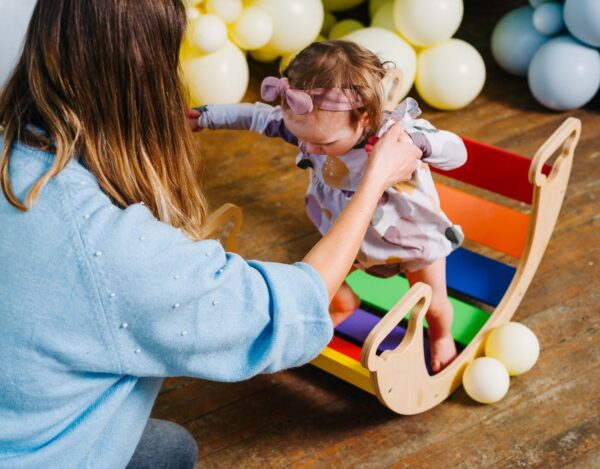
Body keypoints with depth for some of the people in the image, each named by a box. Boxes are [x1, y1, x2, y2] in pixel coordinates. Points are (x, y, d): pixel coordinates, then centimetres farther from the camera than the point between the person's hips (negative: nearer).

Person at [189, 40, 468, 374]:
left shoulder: (397, 133, -41)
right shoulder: (307, 123, -27)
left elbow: (457, 153, -40)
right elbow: (257, 116, -12)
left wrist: (418, 143, -60)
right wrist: (205, 117, -3)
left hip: (414, 237, -3)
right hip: (348, 234, 3)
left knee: (432, 304, 15)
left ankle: (441, 337, 53)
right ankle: (345, 306, 49)